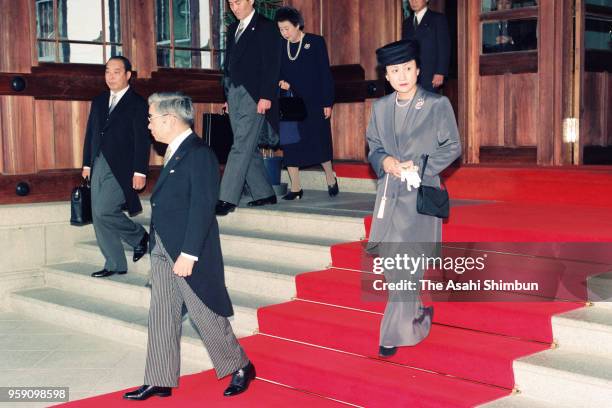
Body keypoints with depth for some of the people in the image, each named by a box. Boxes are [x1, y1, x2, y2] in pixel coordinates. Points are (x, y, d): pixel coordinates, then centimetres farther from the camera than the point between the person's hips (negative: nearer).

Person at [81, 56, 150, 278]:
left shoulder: (137, 103, -5)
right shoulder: (99, 101, 15)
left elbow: (142, 140, -10)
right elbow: (90, 133, 19)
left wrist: (140, 172, -15)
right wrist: (87, 163, 14)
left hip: (121, 169, -7)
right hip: (99, 167, 7)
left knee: (104, 212, -17)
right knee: (99, 217, 6)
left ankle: (139, 236, 8)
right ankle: (115, 264, 17)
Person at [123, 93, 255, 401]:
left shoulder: (199, 154, -17)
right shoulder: (175, 152, 11)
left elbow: (203, 208, -21)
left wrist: (188, 254, -22)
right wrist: (159, 245, 15)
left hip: (190, 252, -9)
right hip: (164, 249, 9)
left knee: (206, 315, 3)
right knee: (161, 316, 10)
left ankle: (240, 368, 22)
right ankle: (160, 382, 19)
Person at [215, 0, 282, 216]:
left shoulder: (266, 28, -4)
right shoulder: (233, 29, 19)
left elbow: (272, 64, -10)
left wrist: (266, 96, -17)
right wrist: (227, 97, 16)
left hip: (253, 96, -8)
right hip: (234, 95, 8)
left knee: (241, 147, -11)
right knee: (248, 148, 10)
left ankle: (227, 199, -13)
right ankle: (264, 193, 18)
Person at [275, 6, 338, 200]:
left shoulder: (316, 42, -2)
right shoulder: (280, 47, 8)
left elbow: (325, 73, -3)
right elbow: (278, 73, 15)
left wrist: (327, 103, -8)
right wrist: (282, 82, -9)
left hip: (314, 104, -4)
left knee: (319, 144, -2)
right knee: (290, 146, 0)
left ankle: (330, 178, 22)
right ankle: (296, 188, 9)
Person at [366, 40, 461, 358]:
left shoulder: (437, 105, -4)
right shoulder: (380, 107, 9)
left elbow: (452, 147, -2)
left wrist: (420, 167, -14)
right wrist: (384, 161, -7)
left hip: (420, 193, -5)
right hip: (389, 192, 5)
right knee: (389, 259, 10)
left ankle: (395, 333, 2)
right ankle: (417, 314, 33)